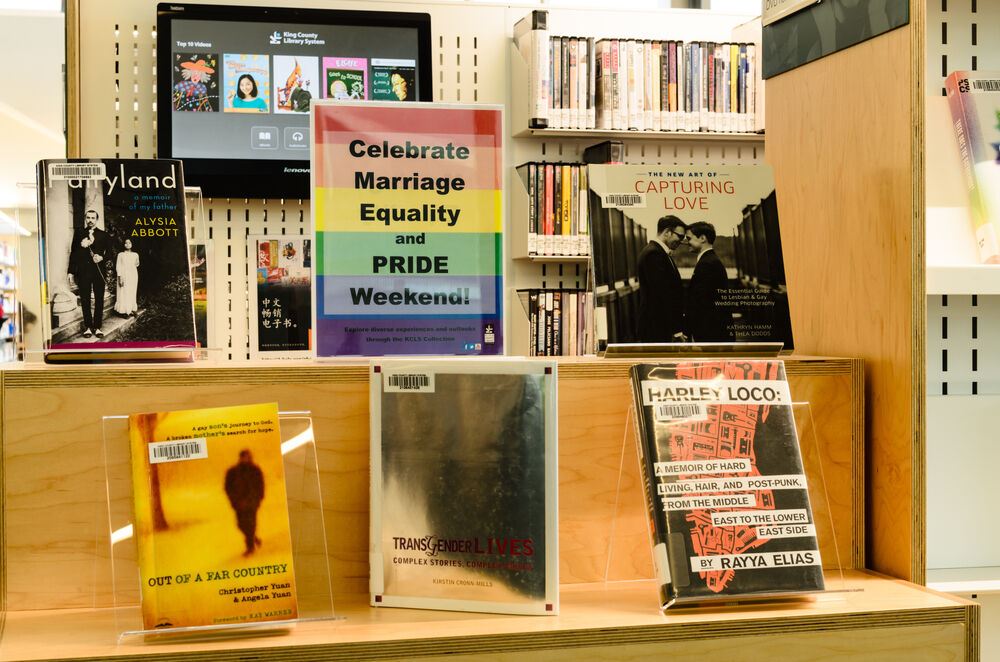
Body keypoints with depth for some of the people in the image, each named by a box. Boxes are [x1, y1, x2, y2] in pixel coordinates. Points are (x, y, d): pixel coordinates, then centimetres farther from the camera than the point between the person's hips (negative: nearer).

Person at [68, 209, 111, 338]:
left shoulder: (103, 234, 10)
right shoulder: (78, 233, 10)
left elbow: (109, 250, 9)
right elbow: (73, 252, 8)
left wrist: (101, 257, -13)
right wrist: (71, 272, 3)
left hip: (99, 271, 0)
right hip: (83, 271, 0)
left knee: (99, 300, 0)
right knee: (85, 300, 3)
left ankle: (97, 327, 7)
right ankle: (88, 327, 10)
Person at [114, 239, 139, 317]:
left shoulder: (135, 255, 10)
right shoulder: (121, 255, 0)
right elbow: (118, 267, -4)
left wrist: (137, 264, 1)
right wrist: (120, 278, -12)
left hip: (133, 275, 4)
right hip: (124, 276, -4)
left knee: (132, 293, 3)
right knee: (123, 293, -5)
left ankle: (131, 310, 8)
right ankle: (123, 311, -3)